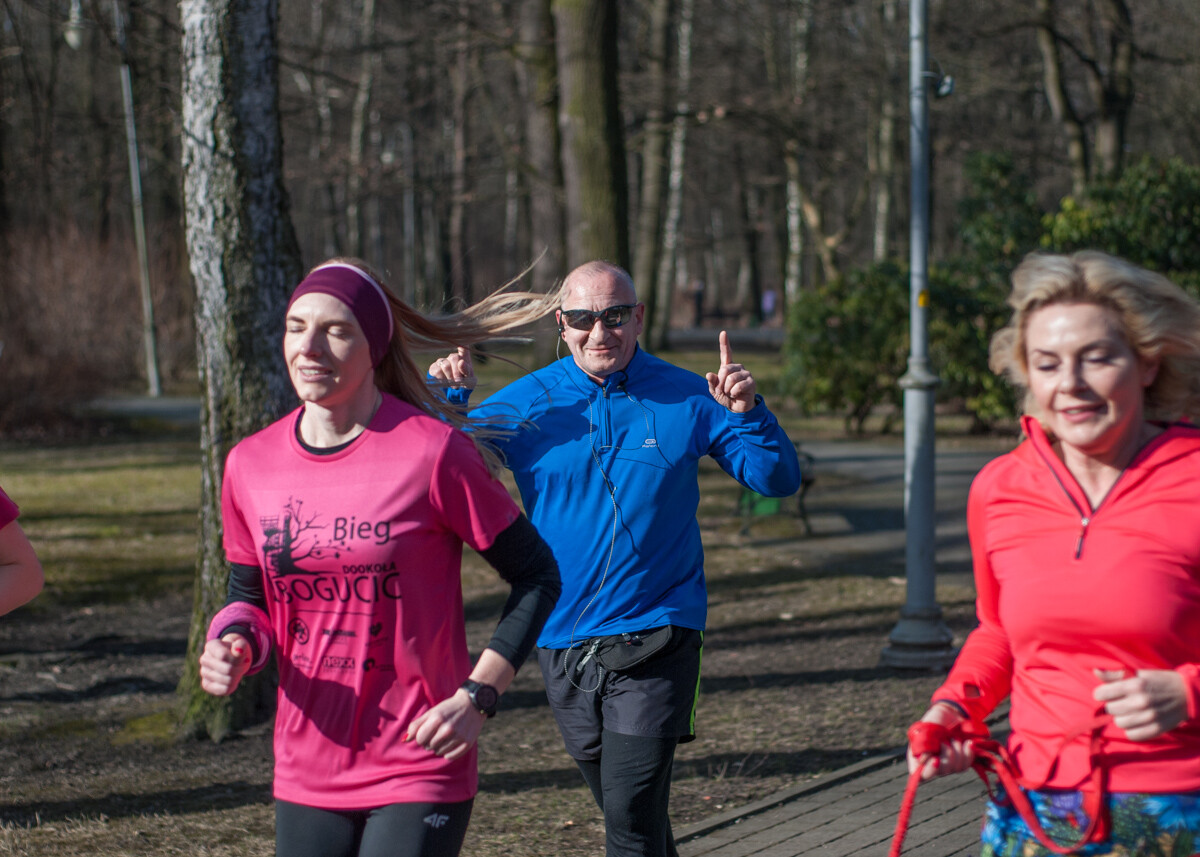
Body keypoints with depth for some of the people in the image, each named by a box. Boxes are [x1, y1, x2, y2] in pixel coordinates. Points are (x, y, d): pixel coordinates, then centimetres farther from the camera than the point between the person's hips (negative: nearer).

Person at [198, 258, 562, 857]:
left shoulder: (432, 452, -11)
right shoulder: (249, 465, 2)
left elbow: (536, 575, -3)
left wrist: (477, 697, -12)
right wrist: (234, 646, -7)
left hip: (421, 768, -5)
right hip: (306, 777, 5)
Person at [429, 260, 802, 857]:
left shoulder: (686, 401, -1)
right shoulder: (524, 403, 1)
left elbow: (779, 480, 0)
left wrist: (747, 414, -17)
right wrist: (447, 400, -13)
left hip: (654, 643, -3)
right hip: (562, 642, 3)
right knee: (620, 806, 17)